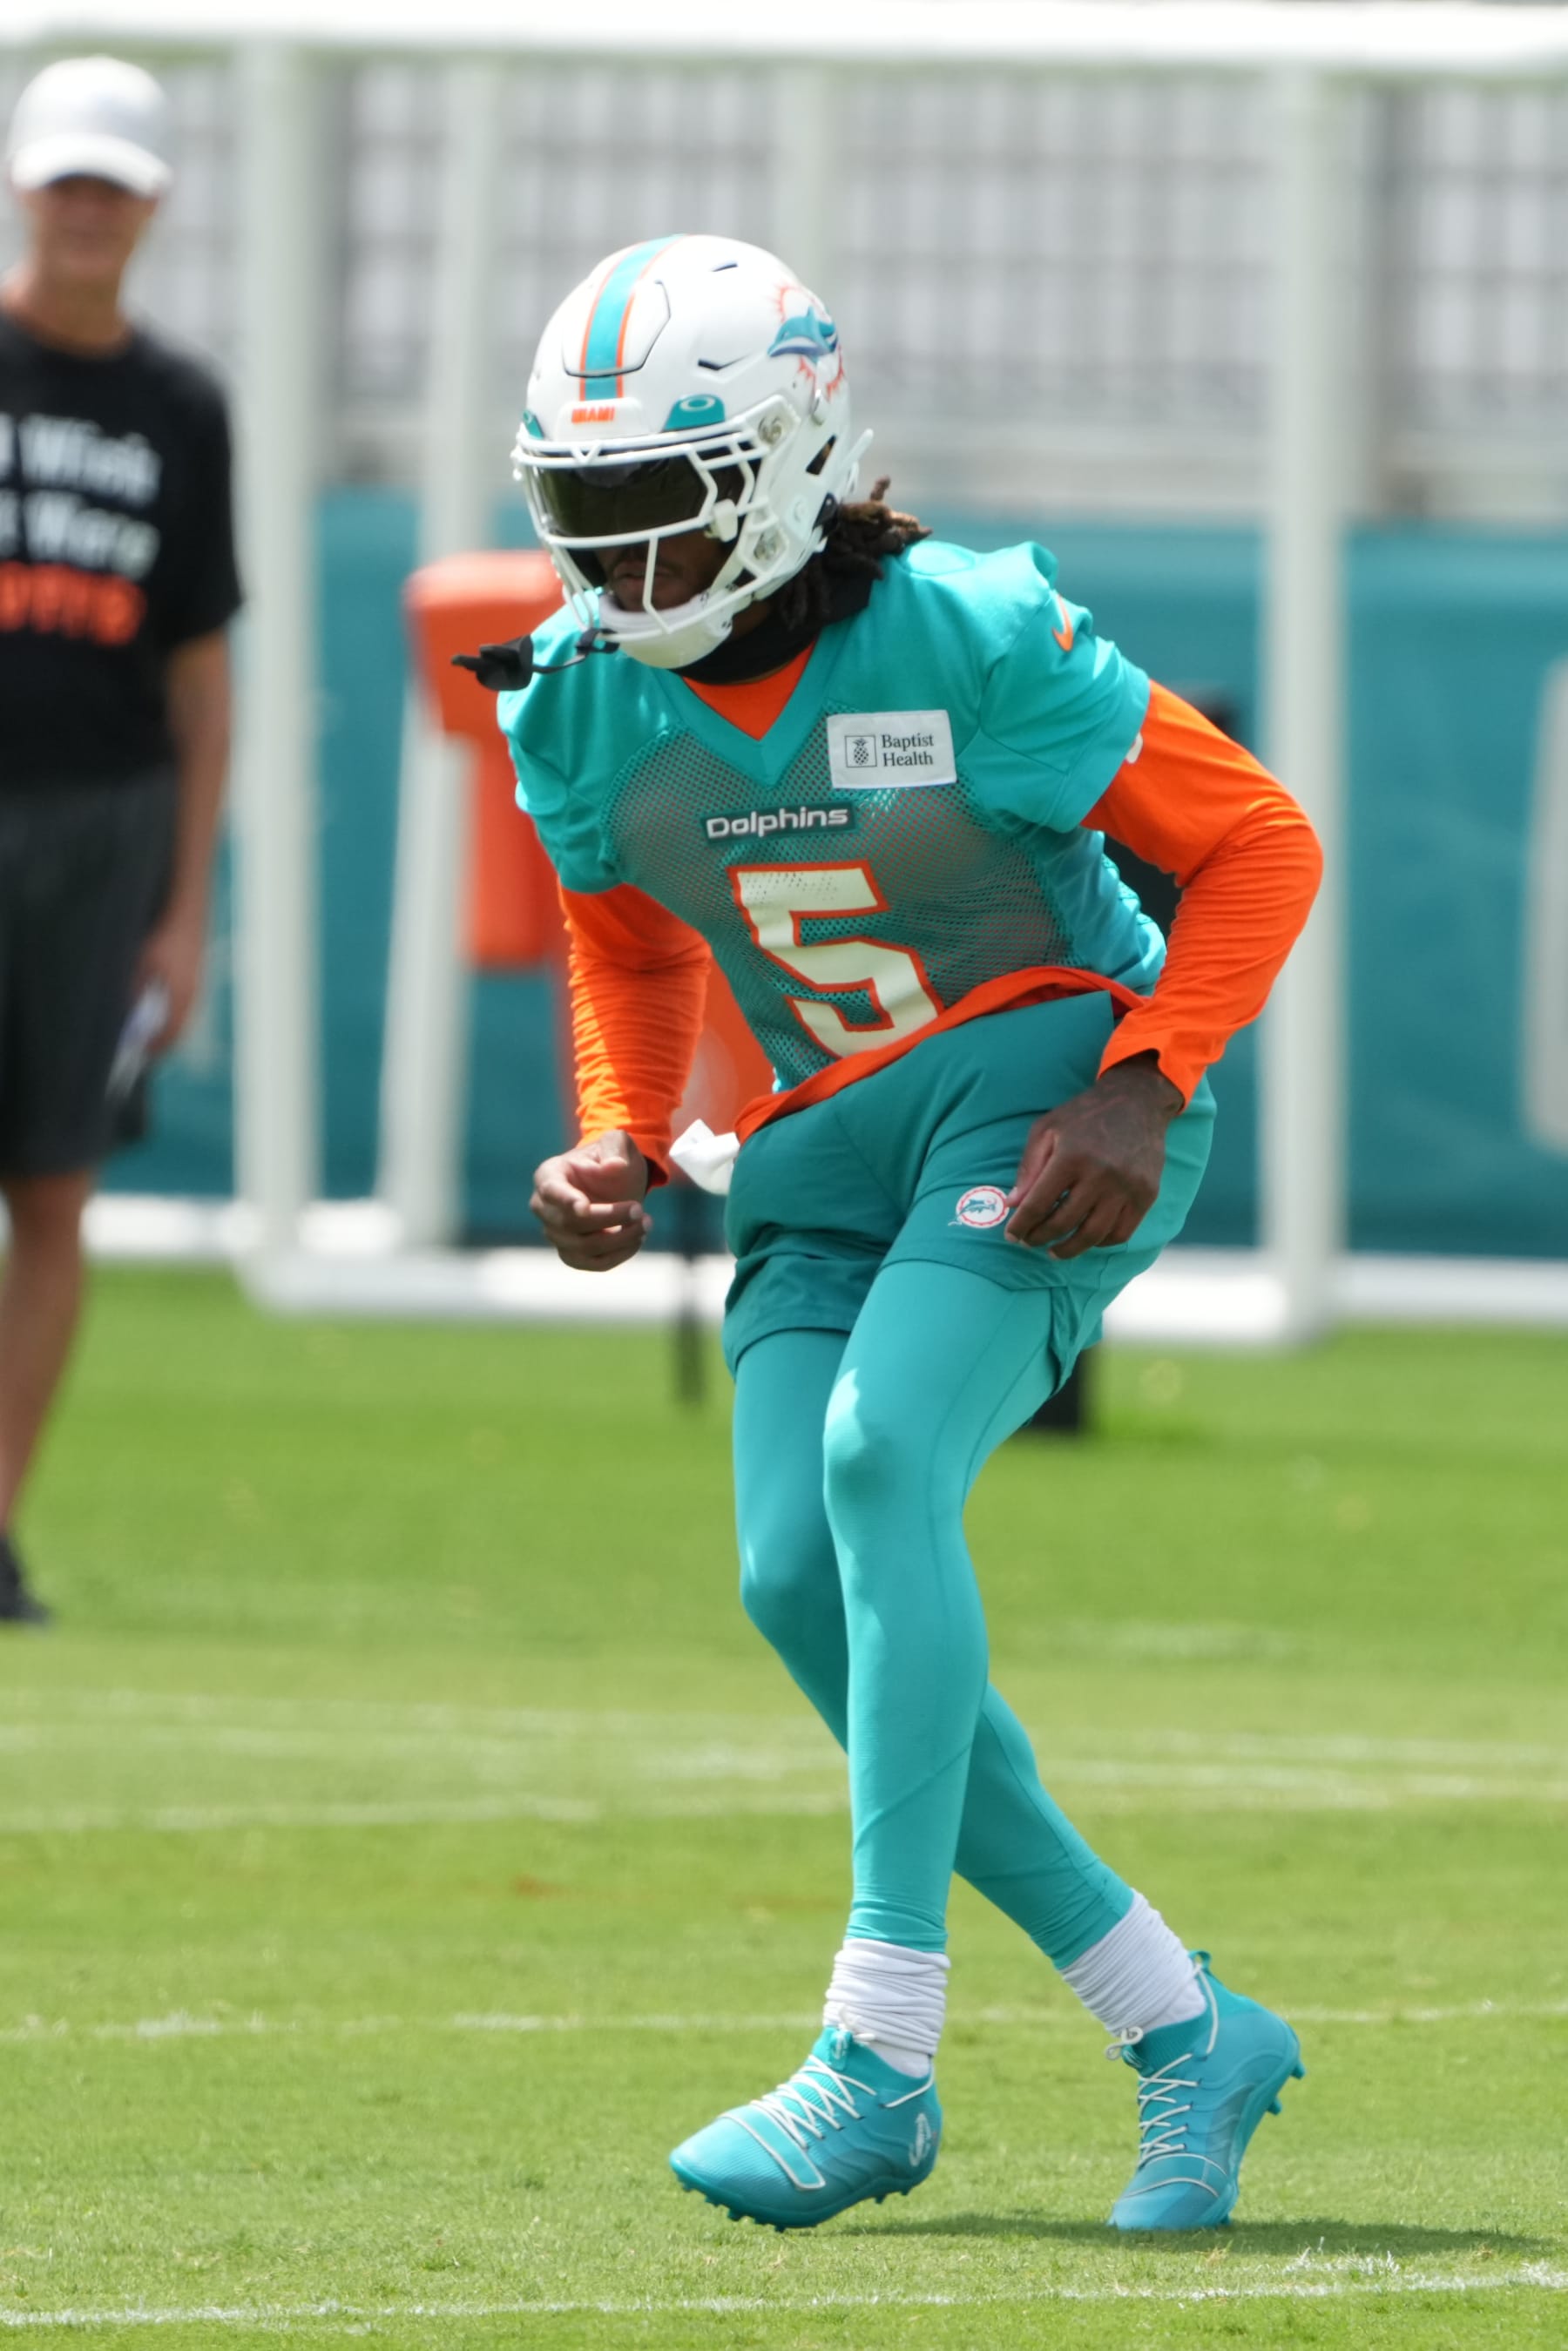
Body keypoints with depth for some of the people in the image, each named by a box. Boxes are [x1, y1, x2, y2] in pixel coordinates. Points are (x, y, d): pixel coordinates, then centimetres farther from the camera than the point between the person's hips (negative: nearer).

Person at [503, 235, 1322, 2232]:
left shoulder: (970, 643, -16)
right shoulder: (589, 709, 1)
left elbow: (1256, 844, -7)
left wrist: (1143, 1089, -18)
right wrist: (617, 1143, 1)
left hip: (1039, 1080, -7)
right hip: (834, 1148, 7)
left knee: (880, 1451, -29)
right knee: (800, 1582, -11)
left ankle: (880, 2062, -29)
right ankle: (1185, 2038, 1)